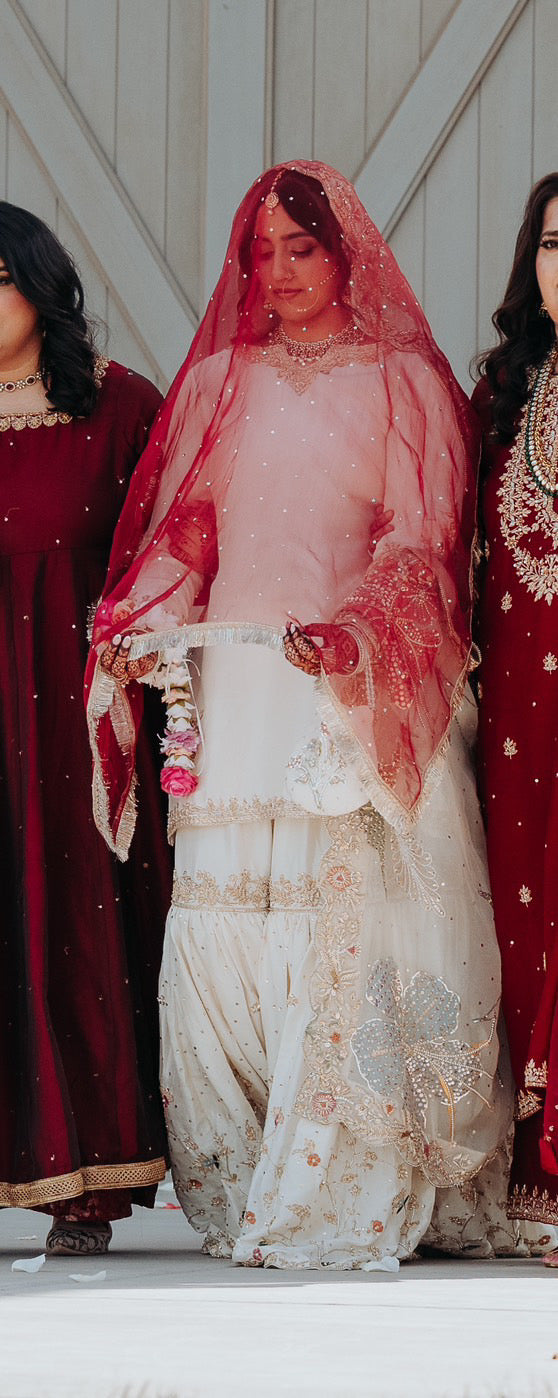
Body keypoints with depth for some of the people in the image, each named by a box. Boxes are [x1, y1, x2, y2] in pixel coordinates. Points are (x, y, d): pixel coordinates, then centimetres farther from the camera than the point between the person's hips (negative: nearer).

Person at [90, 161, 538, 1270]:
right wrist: (144, 632, -4)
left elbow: (421, 537, -2)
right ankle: (242, 1186, 1)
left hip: (358, 697, -3)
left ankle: (343, 1198, -7)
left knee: (351, 929, -10)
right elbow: (181, 526, 14)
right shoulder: (220, 381, 17)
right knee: (222, 920, -4)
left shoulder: (402, 380, 6)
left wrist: (356, 633, -20)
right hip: (232, 688, 3)